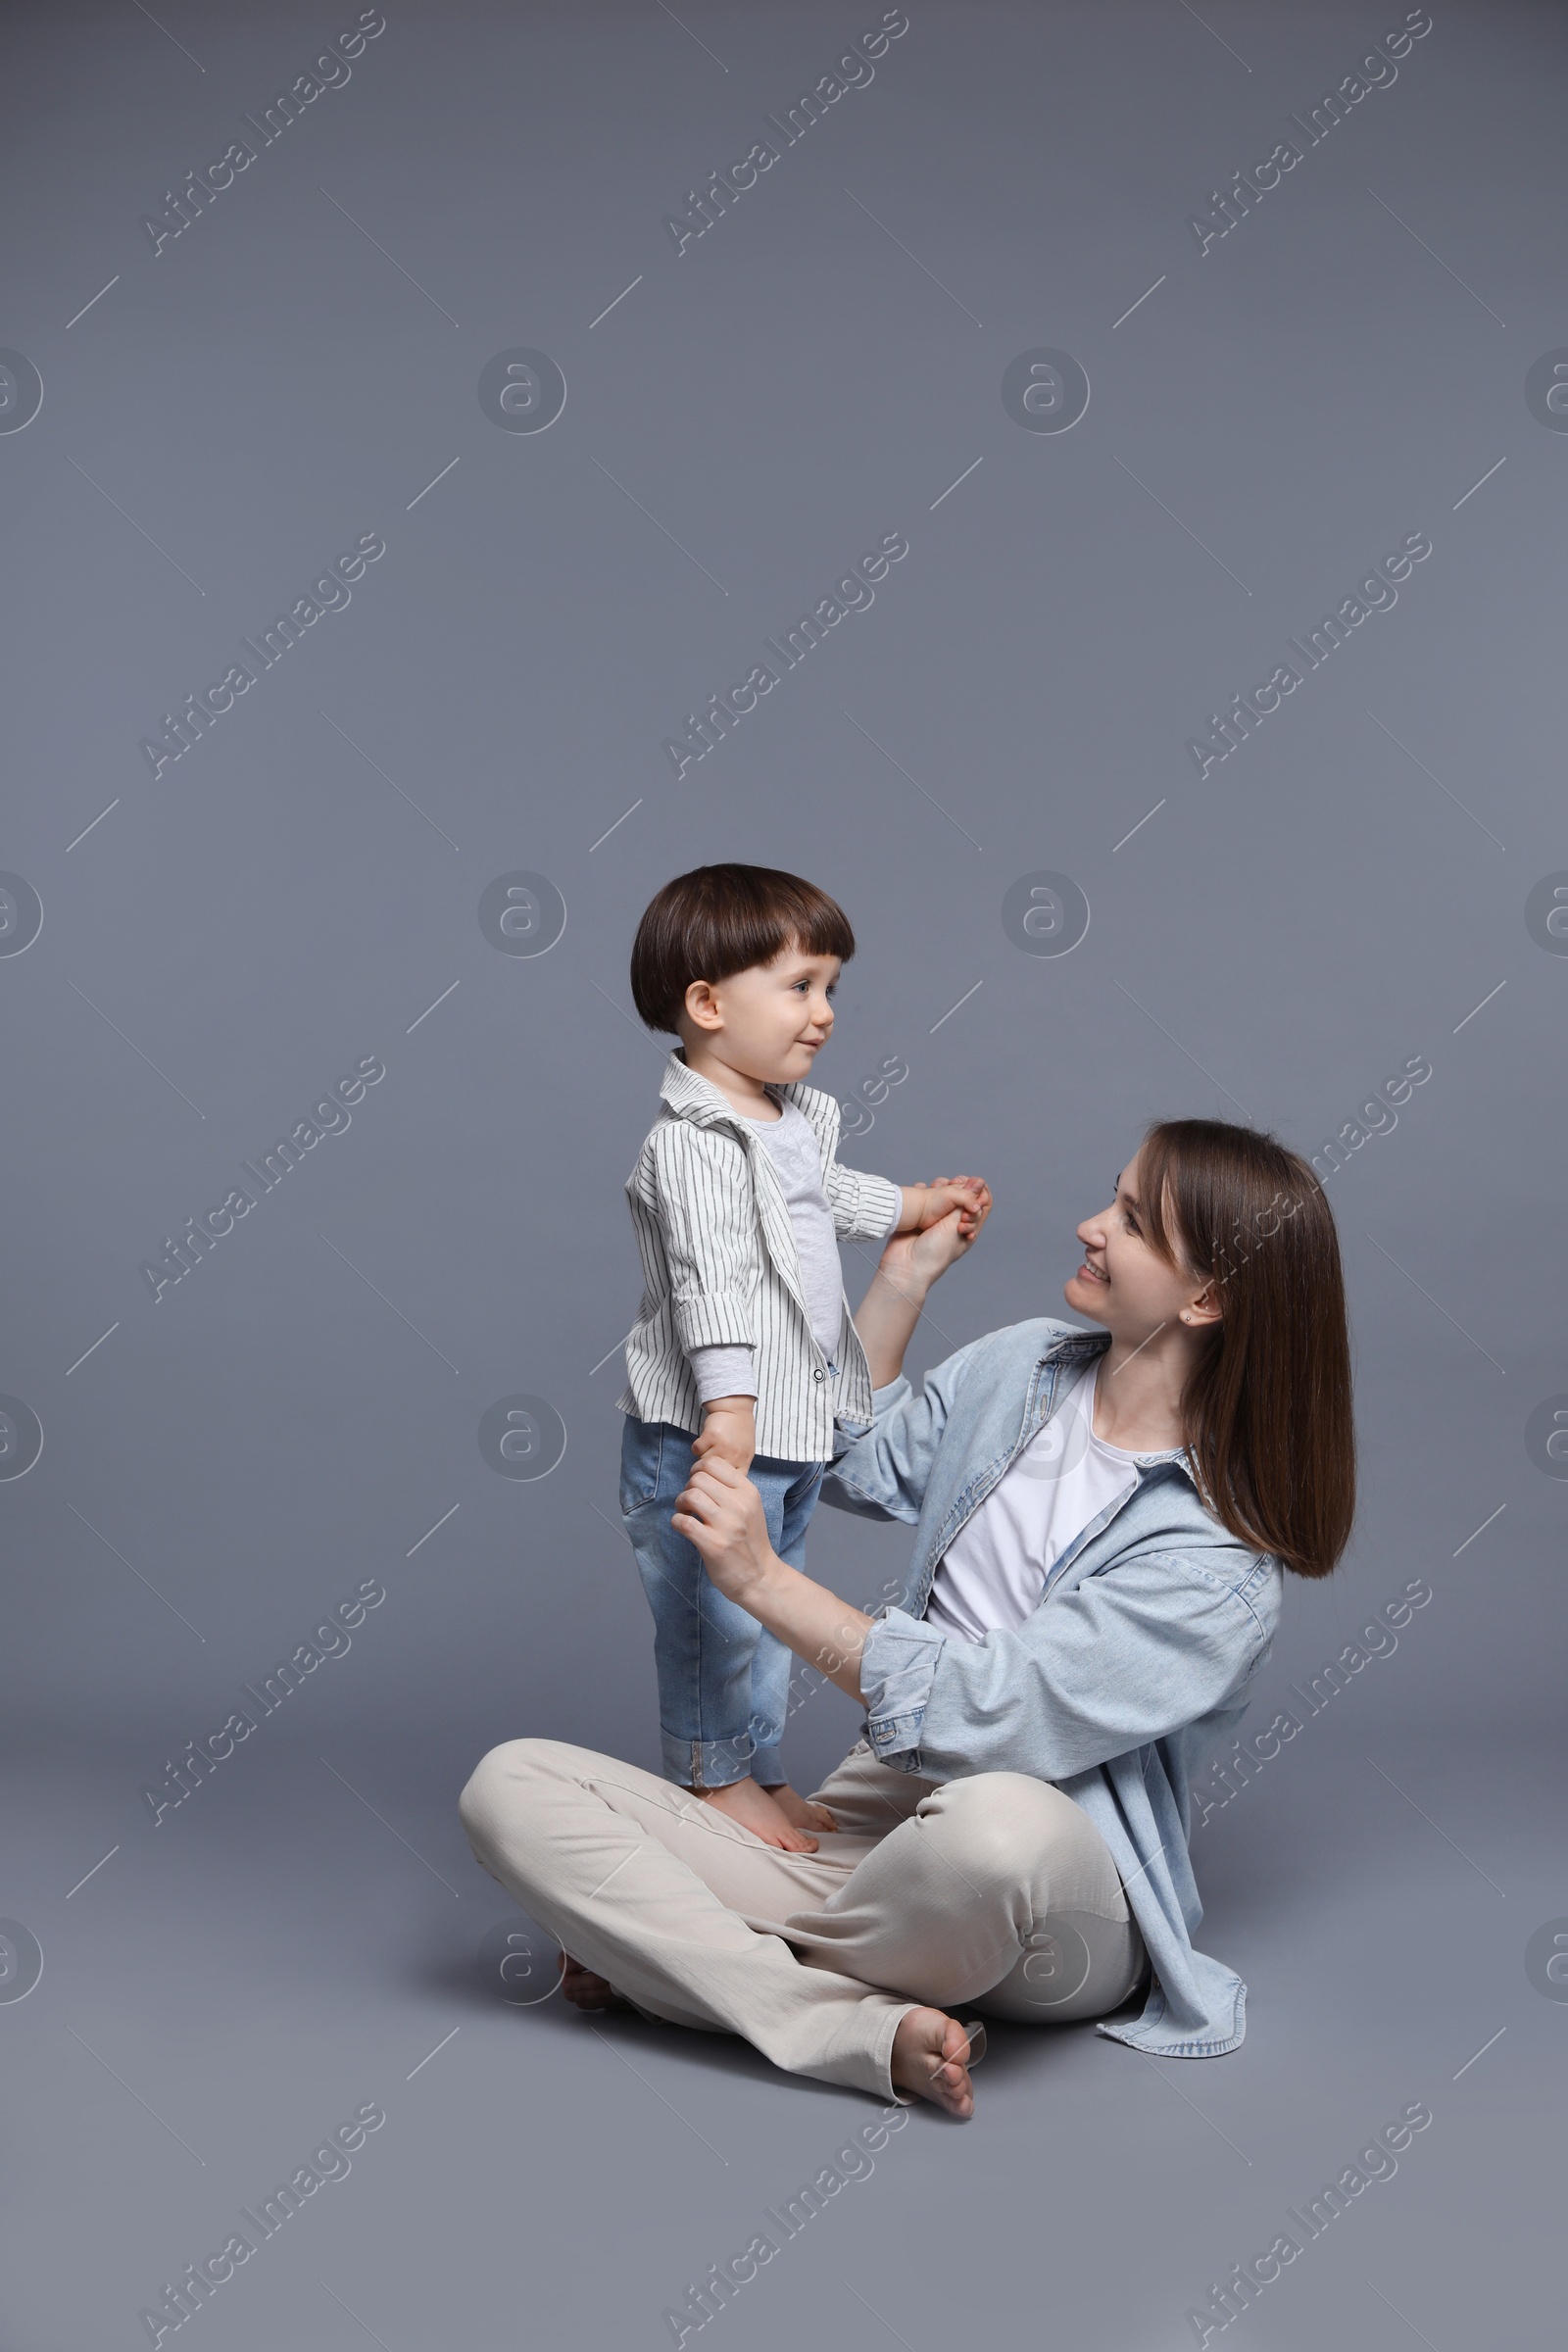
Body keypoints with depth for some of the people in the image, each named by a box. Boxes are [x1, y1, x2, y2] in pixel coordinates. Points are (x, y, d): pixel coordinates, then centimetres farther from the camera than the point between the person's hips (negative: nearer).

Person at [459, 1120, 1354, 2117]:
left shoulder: (1223, 1562, -13)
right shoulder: (1021, 1365, 9)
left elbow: (994, 1715, -20)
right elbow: (850, 1464, 26)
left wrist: (764, 1580, -16)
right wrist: (905, 1277, 16)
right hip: (860, 1822, 6)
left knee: (996, 1826, -44)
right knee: (512, 1783, -14)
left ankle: (695, 1958, -14)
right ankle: (870, 2028, -26)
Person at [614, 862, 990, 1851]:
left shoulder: (794, 1118, 10)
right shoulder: (692, 1144, -21)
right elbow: (711, 1284, -30)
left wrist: (918, 1205, 38)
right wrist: (729, 1403, -37)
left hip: (794, 1427, 10)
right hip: (706, 1436, -10)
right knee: (715, 1613, 3)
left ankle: (764, 1776, 32)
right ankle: (719, 1780, 19)